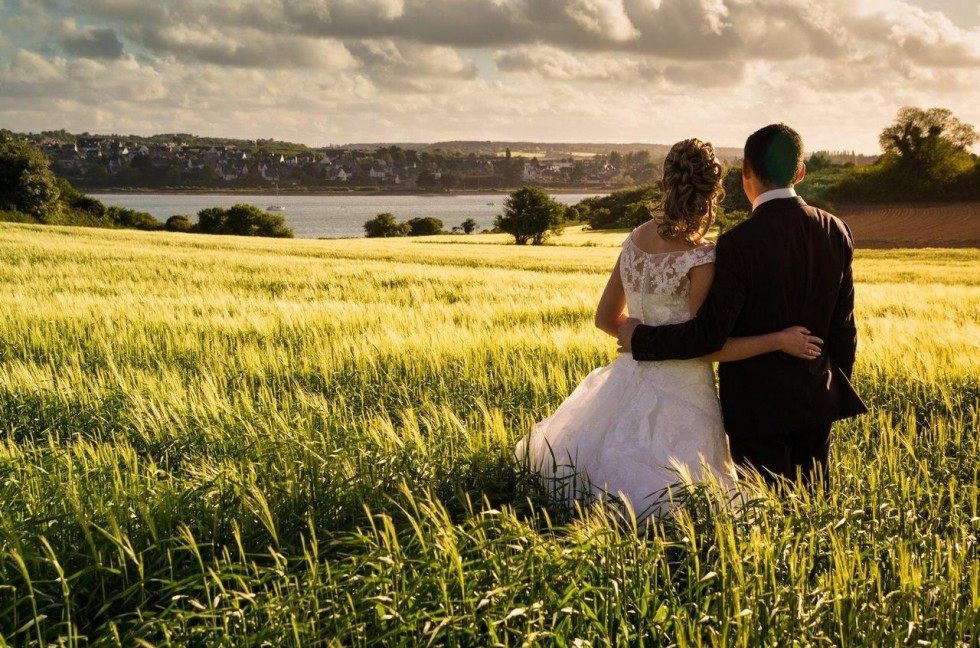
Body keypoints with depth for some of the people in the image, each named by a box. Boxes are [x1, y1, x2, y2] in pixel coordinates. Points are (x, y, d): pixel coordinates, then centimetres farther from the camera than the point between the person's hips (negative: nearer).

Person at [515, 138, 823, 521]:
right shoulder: (701, 258, -17)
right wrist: (780, 340, -11)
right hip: (679, 395, -6)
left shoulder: (636, 239, 2)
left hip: (631, 382, 7)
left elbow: (606, 318, 11)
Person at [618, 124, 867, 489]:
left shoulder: (738, 243, -20)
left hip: (758, 407, -5)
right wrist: (839, 390, 19)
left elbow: (709, 335, -19)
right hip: (817, 401, 6)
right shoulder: (835, 232, -2)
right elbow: (843, 325, 5)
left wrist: (641, 339, -6)